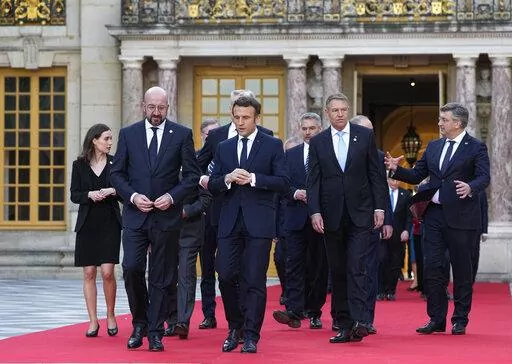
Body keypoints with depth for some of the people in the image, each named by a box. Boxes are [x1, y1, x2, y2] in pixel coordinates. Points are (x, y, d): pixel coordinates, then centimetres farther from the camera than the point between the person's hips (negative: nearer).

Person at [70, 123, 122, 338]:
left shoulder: (115, 163, 4)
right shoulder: (79, 165, 5)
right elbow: (74, 195, 4)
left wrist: (114, 192, -13)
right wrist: (90, 195, -14)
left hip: (110, 223, -1)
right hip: (87, 224, 1)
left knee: (107, 272, -9)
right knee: (89, 273, 1)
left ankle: (111, 316, 10)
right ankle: (93, 321, 7)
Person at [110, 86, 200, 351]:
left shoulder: (182, 135, 2)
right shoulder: (128, 134, 6)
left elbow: (192, 175, 2)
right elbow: (117, 173, 7)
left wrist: (172, 197, -11)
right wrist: (133, 196, -9)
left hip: (167, 216, -1)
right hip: (136, 215, 1)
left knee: (162, 277, 3)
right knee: (131, 269, -9)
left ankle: (155, 333, 10)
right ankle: (139, 324, 11)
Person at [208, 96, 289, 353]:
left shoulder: (273, 146, 4)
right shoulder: (224, 148, 14)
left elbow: (283, 182, -4)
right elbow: (212, 186, 10)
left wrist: (253, 178, -15)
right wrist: (228, 178, -11)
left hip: (259, 222, -3)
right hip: (230, 222, 3)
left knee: (254, 281, -4)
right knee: (226, 275, -3)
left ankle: (251, 337, 2)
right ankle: (235, 327, 17)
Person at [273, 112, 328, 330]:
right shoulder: (290, 154, 12)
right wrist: (295, 193, -11)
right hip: (296, 218, 2)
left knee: (318, 267, 4)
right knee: (294, 265, -7)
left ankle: (314, 312, 12)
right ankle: (294, 312, -14)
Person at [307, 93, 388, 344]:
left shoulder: (365, 136, 5)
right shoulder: (318, 142, 7)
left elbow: (375, 173, 5)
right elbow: (313, 180, 4)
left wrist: (379, 207, -1)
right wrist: (315, 211, -7)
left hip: (360, 213, -2)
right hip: (332, 216, 2)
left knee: (358, 267, -14)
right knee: (338, 272, 5)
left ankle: (361, 321, -20)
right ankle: (344, 325, 9)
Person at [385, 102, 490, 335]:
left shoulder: (476, 148, -3)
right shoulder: (433, 147, 15)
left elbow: (484, 178, -14)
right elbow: (417, 176, 15)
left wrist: (470, 188, -34)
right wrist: (396, 169, -2)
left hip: (461, 218, -5)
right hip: (434, 215, 5)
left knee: (462, 270, 3)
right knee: (432, 268, 3)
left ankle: (460, 320, 12)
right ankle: (436, 319, 11)